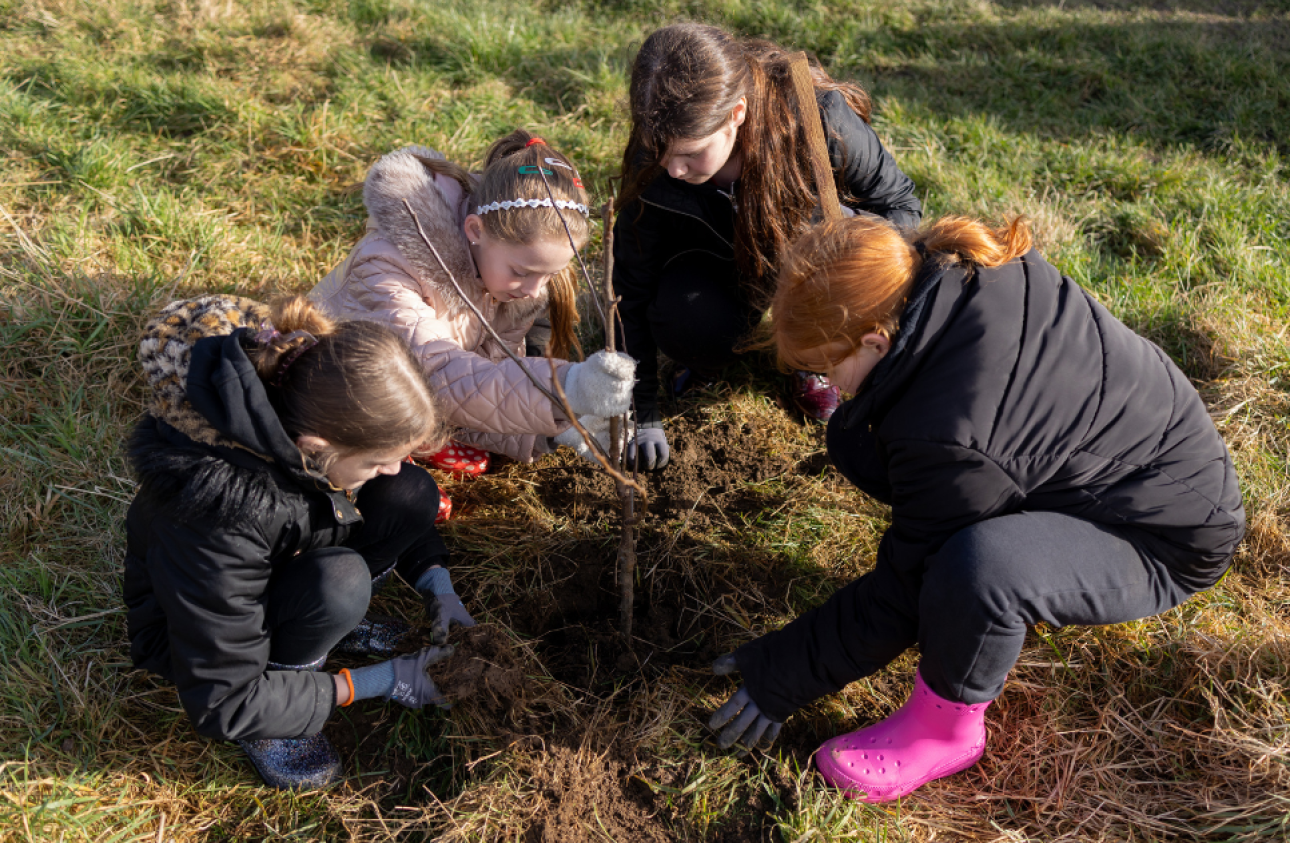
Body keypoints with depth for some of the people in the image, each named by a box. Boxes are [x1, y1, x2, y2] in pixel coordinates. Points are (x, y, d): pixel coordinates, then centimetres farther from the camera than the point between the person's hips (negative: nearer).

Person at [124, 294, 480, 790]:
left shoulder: (310, 407, -25)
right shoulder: (216, 520, -41)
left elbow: (399, 482, -1)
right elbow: (220, 704, -30)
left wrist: (438, 588, -10)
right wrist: (380, 682, -25)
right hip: (190, 633, -5)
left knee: (411, 495, -17)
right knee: (338, 580, -34)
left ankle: (323, 622, 5)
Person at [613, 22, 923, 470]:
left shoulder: (820, 120, -34)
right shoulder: (654, 169, -29)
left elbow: (898, 202, -16)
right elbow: (633, 291, -17)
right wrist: (643, 413, -15)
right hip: (719, 256, -1)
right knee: (684, 324, -33)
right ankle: (714, 354, 6)